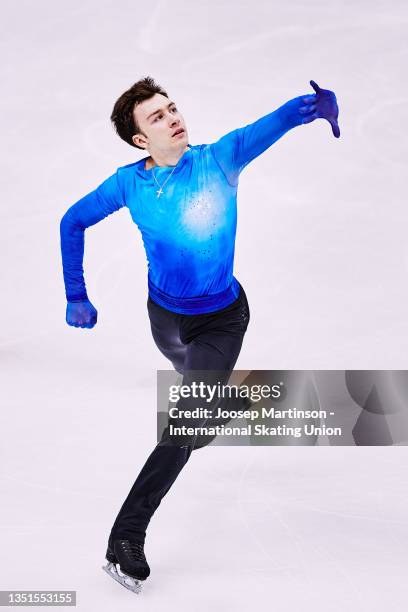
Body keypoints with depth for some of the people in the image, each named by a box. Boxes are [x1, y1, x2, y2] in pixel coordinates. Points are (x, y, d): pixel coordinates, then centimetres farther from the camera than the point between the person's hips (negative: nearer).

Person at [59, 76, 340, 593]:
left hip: (223, 317, -3)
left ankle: (127, 536, -7)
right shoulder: (129, 184, -15)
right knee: (194, 380, 31)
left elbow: (275, 123, -43)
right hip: (166, 315, 3)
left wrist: (319, 104, -65)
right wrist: (76, 297, -4)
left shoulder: (219, 160, -23)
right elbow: (72, 223, 1)